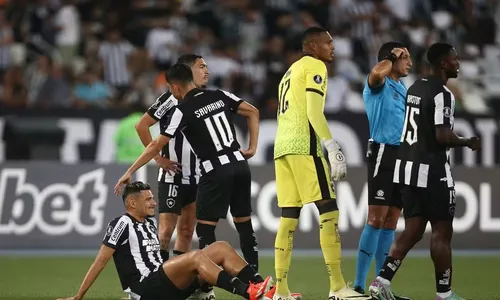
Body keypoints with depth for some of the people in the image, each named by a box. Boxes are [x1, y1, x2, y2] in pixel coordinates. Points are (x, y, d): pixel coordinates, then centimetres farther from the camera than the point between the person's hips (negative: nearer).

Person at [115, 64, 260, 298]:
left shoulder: (183, 110, -7)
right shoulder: (220, 96, 8)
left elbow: (157, 145, -9)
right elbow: (252, 112, 14)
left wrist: (130, 171, -4)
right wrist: (252, 147, 13)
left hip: (216, 171, -6)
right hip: (240, 164, 6)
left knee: (205, 228, 1)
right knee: (244, 224, 13)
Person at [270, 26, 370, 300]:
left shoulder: (290, 72, 27)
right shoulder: (315, 67, -1)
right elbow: (314, 113, -13)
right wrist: (334, 150, -18)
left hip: (282, 145, 9)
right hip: (304, 145, -9)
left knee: (289, 217, 7)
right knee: (329, 210, -9)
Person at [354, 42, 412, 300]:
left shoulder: (401, 87, 20)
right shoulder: (379, 84, -6)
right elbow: (378, 72, -32)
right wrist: (392, 57, -12)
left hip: (401, 156, 9)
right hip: (383, 153, -9)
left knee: (390, 222, 8)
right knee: (376, 219, -13)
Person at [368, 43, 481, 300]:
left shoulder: (414, 89, 13)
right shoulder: (442, 94, -15)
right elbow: (443, 136, -21)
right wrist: (467, 143, -4)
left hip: (408, 165, 8)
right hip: (432, 170, -8)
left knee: (413, 230, 10)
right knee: (442, 231, 1)